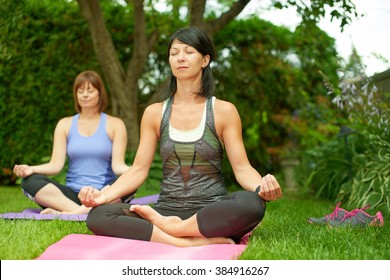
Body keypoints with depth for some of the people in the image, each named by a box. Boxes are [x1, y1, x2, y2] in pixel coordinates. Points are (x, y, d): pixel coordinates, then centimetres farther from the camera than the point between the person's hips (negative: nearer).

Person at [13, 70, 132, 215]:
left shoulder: (114, 124, 7)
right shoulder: (65, 124, 12)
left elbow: (117, 165, -3)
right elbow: (56, 164, 2)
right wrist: (31, 169, -18)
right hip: (72, 196, 2)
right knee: (30, 181, -23)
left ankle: (69, 214, -42)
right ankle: (80, 212, -39)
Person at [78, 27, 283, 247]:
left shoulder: (223, 111, 2)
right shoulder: (154, 113, 8)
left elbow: (242, 168, -3)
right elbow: (138, 170, 5)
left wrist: (263, 186, -26)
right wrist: (103, 195, -13)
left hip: (211, 212, -2)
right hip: (167, 209, 2)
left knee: (252, 204, -37)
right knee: (98, 215, -24)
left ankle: (173, 227, -20)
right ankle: (193, 241, -32)